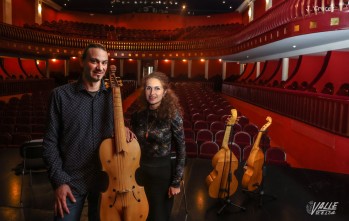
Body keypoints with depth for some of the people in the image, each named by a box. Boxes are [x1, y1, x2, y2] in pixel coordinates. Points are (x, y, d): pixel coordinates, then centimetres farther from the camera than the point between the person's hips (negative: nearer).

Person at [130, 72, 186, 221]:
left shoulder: (172, 115, -15)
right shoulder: (138, 114, -3)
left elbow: (181, 150, -11)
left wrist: (176, 182, -10)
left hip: (163, 171, -4)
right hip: (141, 170, 4)